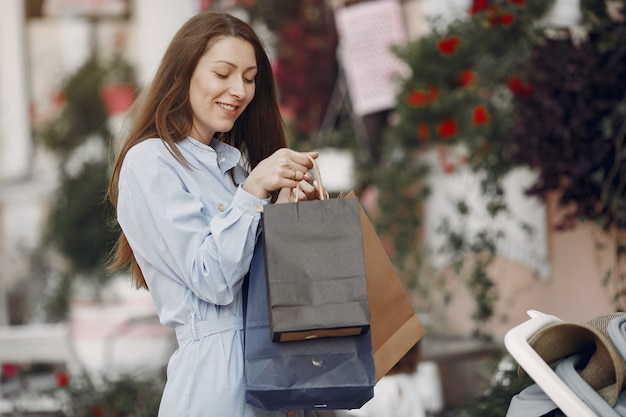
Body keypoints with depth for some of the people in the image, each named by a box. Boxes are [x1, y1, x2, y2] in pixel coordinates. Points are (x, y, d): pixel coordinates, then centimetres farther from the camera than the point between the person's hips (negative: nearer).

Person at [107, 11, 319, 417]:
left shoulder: (230, 163, 17)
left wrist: (287, 206, 0)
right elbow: (212, 281, -16)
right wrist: (253, 190, -22)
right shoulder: (150, 162, -8)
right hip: (218, 375, -8)